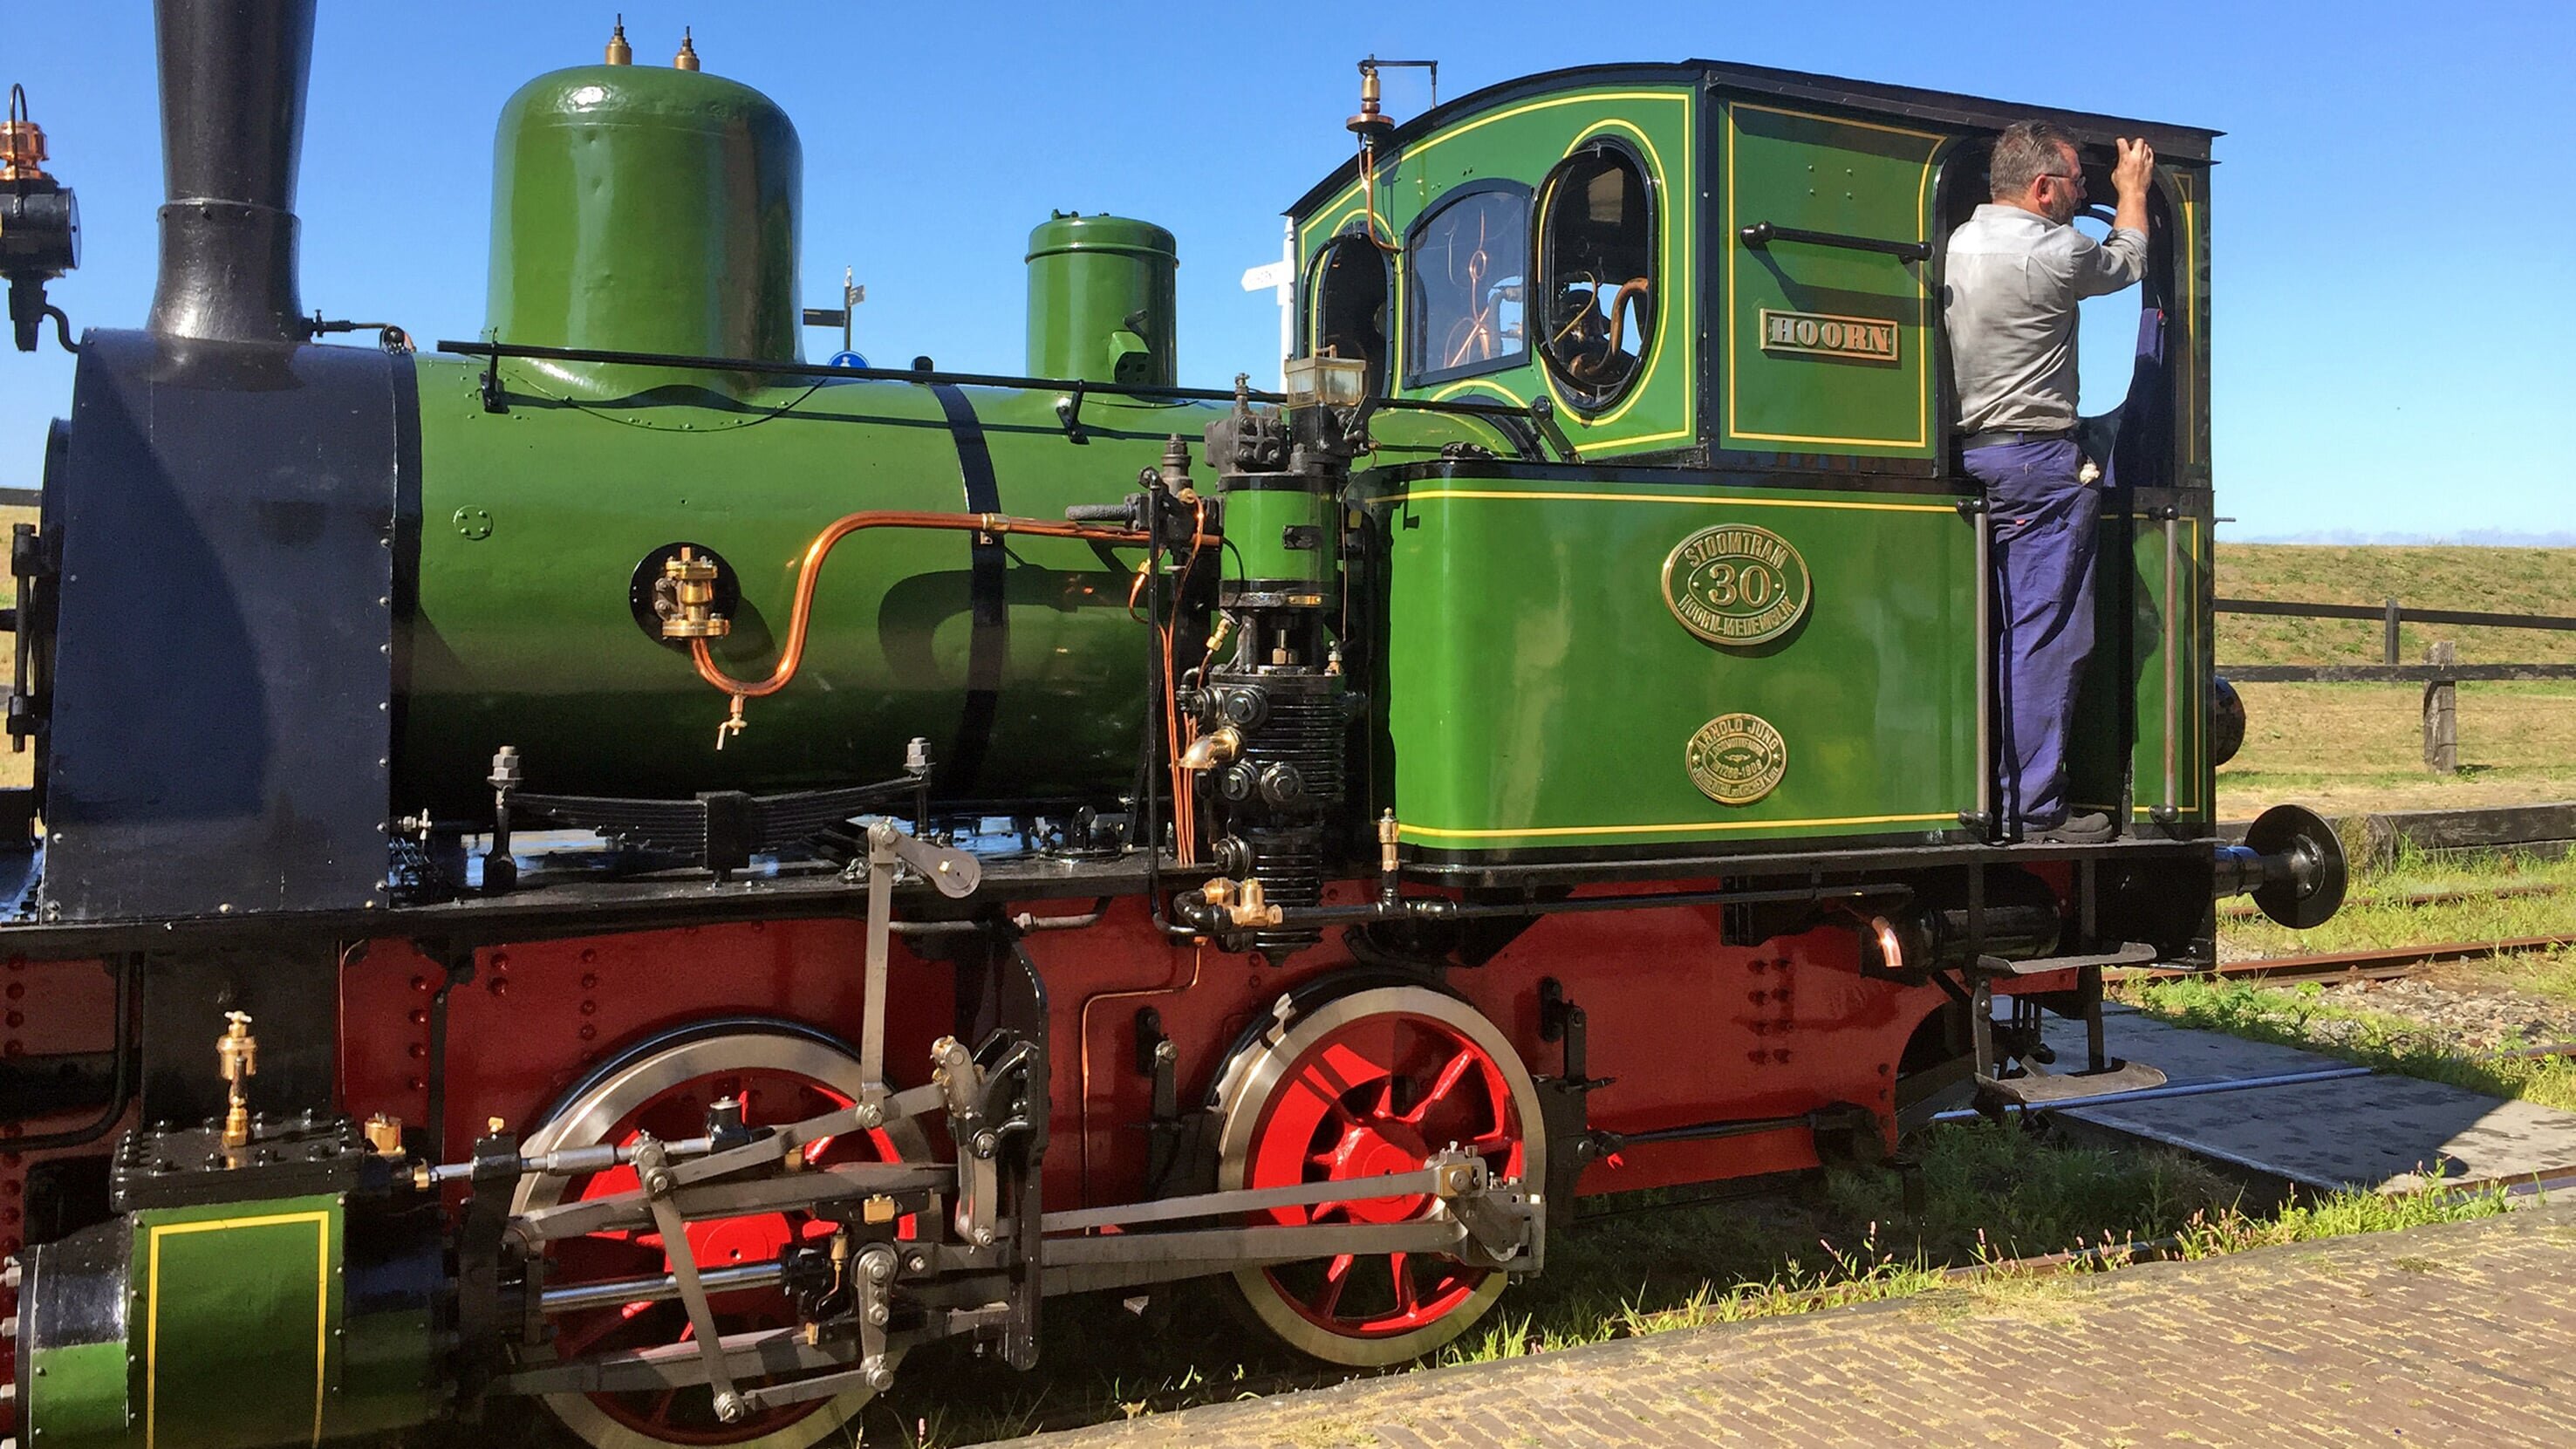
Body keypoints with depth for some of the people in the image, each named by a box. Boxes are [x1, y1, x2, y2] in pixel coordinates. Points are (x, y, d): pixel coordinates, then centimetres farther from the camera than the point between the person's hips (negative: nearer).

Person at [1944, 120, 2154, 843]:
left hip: (1970, 454, 8)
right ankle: (2035, 810, -4)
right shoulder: (2053, 254, -12)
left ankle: (1989, 797, 15)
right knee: (2048, 636, -5)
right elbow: (2128, 259, 9)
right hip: (2038, 463, -8)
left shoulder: (1958, 243, 10)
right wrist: (2132, 188, 26)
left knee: (2000, 636, 12)